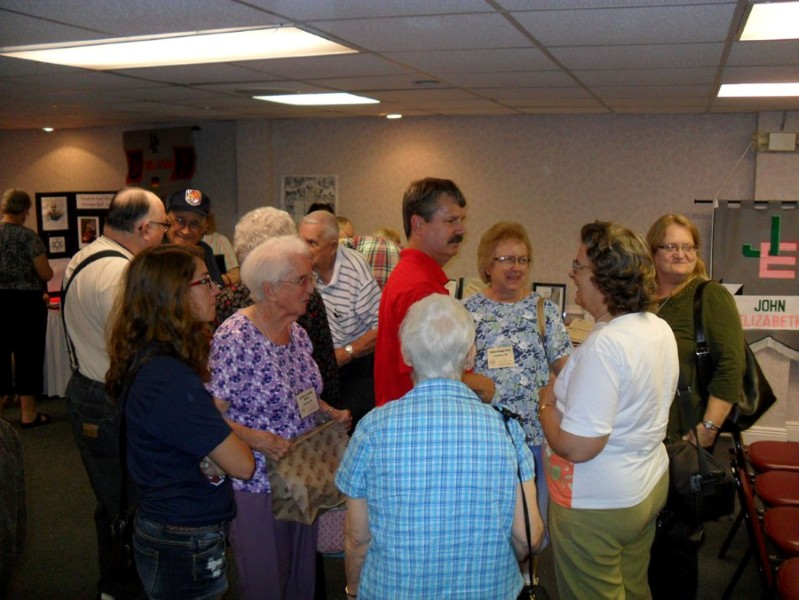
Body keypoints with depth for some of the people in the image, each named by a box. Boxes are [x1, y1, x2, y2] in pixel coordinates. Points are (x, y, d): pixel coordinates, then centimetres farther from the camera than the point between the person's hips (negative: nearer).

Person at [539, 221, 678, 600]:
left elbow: (578, 445, -30)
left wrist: (547, 405, -13)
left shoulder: (605, 345, -29)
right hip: (649, 487, 9)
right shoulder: (660, 329, 0)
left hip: (597, 505, -9)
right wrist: (565, 395, 11)